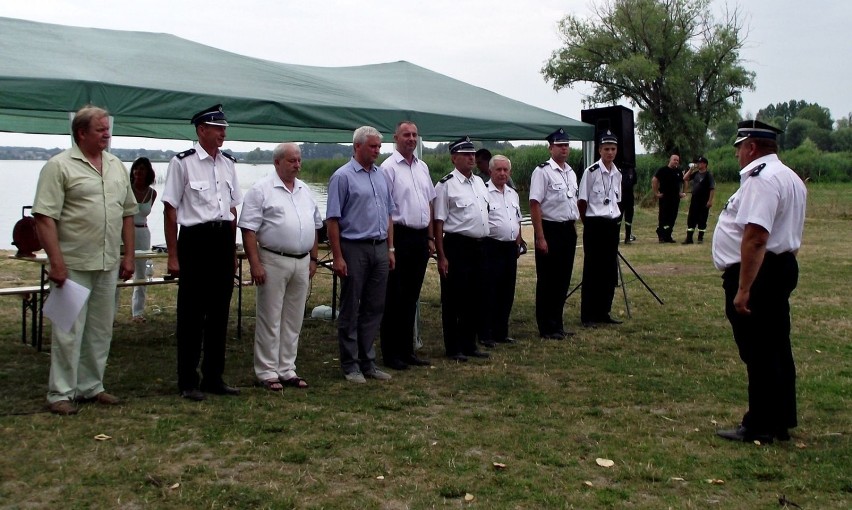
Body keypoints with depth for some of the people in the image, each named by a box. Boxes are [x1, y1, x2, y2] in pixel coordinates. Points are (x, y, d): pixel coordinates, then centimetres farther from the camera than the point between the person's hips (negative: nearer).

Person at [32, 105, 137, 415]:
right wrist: (56, 262, -17)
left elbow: (127, 213, 16)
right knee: (69, 331, 0)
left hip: (108, 265, 6)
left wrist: (129, 255, 11)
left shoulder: (116, 166, 12)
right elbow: (44, 217, -12)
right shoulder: (60, 166, -7)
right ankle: (61, 393, 10)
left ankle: (91, 386, 25)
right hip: (73, 265, -6)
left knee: (101, 329, 13)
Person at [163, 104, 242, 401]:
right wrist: (173, 255, -9)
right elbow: (171, 210, -7)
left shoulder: (228, 164, 12)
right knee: (191, 313, 1)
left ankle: (214, 378, 23)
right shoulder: (183, 162, -7)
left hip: (223, 240, 6)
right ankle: (188, 382, 12)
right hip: (195, 240, -6)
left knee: (220, 311, 12)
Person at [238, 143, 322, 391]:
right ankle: (267, 372, 7)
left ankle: (287, 370, 19)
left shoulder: (305, 191, 14)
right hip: (273, 261, -6)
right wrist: (255, 264, -16)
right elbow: (248, 230, -11)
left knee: (293, 320, 10)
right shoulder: (261, 190, -6)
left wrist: (313, 259, 14)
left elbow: (314, 226, 20)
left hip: (302, 262, 6)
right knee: (270, 319, 0)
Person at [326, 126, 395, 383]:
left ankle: (367, 362, 19)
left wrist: (390, 248, 13)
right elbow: (333, 219, -10)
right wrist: (337, 257, -14)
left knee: (374, 308, 10)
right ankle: (350, 365, 11)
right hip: (354, 248, -6)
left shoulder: (381, 175, 13)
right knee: (351, 310, 2)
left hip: (379, 248, 6)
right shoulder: (343, 176, -7)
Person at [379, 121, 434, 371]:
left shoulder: (422, 167, 14)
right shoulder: (389, 167, -9)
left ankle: (407, 350, 21)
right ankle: (391, 354, 8)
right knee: (395, 298, -1)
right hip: (400, 236, -7)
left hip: (420, 236, 7)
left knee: (412, 297, 12)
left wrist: (430, 238, 15)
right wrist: (389, 245, -16)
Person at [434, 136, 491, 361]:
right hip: (457, 246, -7)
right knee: (454, 300, 1)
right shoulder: (446, 185, -10)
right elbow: (438, 222, -12)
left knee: (476, 299, 13)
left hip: (478, 246, 8)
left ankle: (469, 345, 25)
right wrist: (441, 256, -16)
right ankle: (453, 349, 11)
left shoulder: (479, 182, 13)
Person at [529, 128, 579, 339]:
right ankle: (546, 328, 9)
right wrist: (540, 238, -19)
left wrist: (574, 228, 16)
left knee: (563, 279, 13)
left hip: (569, 230, 8)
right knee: (547, 280, 0)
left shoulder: (571, 172, 13)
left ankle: (557, 324, 24)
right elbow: (534, 205, -16)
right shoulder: (543, 171, -12)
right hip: (550, 229, -8)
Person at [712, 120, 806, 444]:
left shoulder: (760, 179, -20)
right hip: (783, 268, 11)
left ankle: (760, 427, 8)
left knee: (758, 353, -1)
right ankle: (782, 420, 28)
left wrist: (742, 289, -27)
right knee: (777, 349, 17)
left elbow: (756, 238, -28)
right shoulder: (790, 178, 16)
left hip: (757, 273, -11)